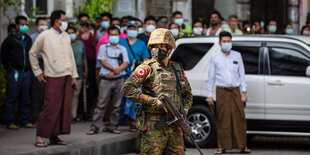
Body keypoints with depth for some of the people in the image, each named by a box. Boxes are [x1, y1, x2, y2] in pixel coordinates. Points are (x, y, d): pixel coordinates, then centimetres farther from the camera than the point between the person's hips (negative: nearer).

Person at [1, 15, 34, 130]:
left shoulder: (28, 39, 14)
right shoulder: (10, 39, -2)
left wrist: (29, 68, 11)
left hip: (26, 72, 5)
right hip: (14, 73, -5)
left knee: (24, 98, 8)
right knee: (11, 98, -2)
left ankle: (24, 121, 14)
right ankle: (9, 122, 1)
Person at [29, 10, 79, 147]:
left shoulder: (66, 36, 15)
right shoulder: (44, 36, -2)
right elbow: (32, 53, 5)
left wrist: (74, 75, 11)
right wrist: (38, 72, 3)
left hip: (67, 77, 6)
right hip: (53, 78, -6)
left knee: (64, 107, 2)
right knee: (50, 108, -11)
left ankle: (54, 136, 9)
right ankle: (39, 137, -6)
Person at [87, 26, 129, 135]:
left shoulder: (122, 49, 13)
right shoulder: (103, 47, 9)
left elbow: (125, 63, 2)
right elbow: (103, 61, -3)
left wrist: (114, 72, -12)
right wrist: (114, 69, -14)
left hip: (119, 80, 2)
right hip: (106, 80, -2)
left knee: (116, 105, 4)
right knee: (101, 104, -5)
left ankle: (113, 126, 12)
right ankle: (95, 127, -5)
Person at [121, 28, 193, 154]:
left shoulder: (177, 69, 14)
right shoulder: (148, 68, -5)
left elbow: (188, 95, 25)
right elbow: (127, 89, -15)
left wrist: (184, 112, 5)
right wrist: (153, 101, -18)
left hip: (175, 126, 6)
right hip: (154, 126, -6)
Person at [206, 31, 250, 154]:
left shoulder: (237, 56, 10)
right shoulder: (215, 57, 6)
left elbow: (241, 74, 13)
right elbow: (211, 77, 8)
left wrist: (244, 92, 7)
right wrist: (210, 95, 4)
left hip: (235, 91, 1)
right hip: (222, 91, -1)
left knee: (239, 118, -2)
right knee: (222, 120, -3)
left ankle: (242, 145, 5)